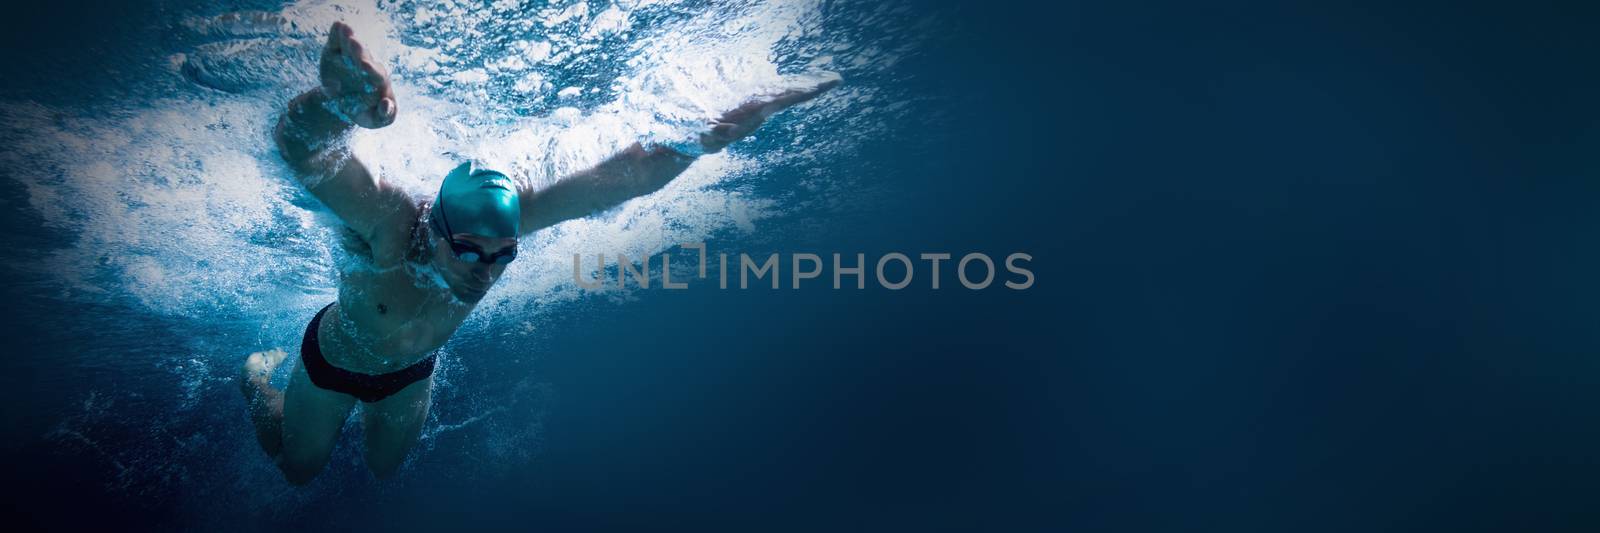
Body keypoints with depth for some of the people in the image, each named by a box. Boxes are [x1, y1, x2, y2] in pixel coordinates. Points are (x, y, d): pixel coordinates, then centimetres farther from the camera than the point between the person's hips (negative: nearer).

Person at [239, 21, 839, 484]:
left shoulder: (501, 216, -35)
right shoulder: (388, 222, -46)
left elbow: (615, 179, -41)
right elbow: (299, 146, -64)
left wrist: (700, 138, -55)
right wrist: (339, 104, -87)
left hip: (410, 371, 3)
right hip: (331, 361, -3)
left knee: (384, 466, 27)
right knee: (297, 467, 22)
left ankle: (367, 409, 56)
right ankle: (259, 374, 47)